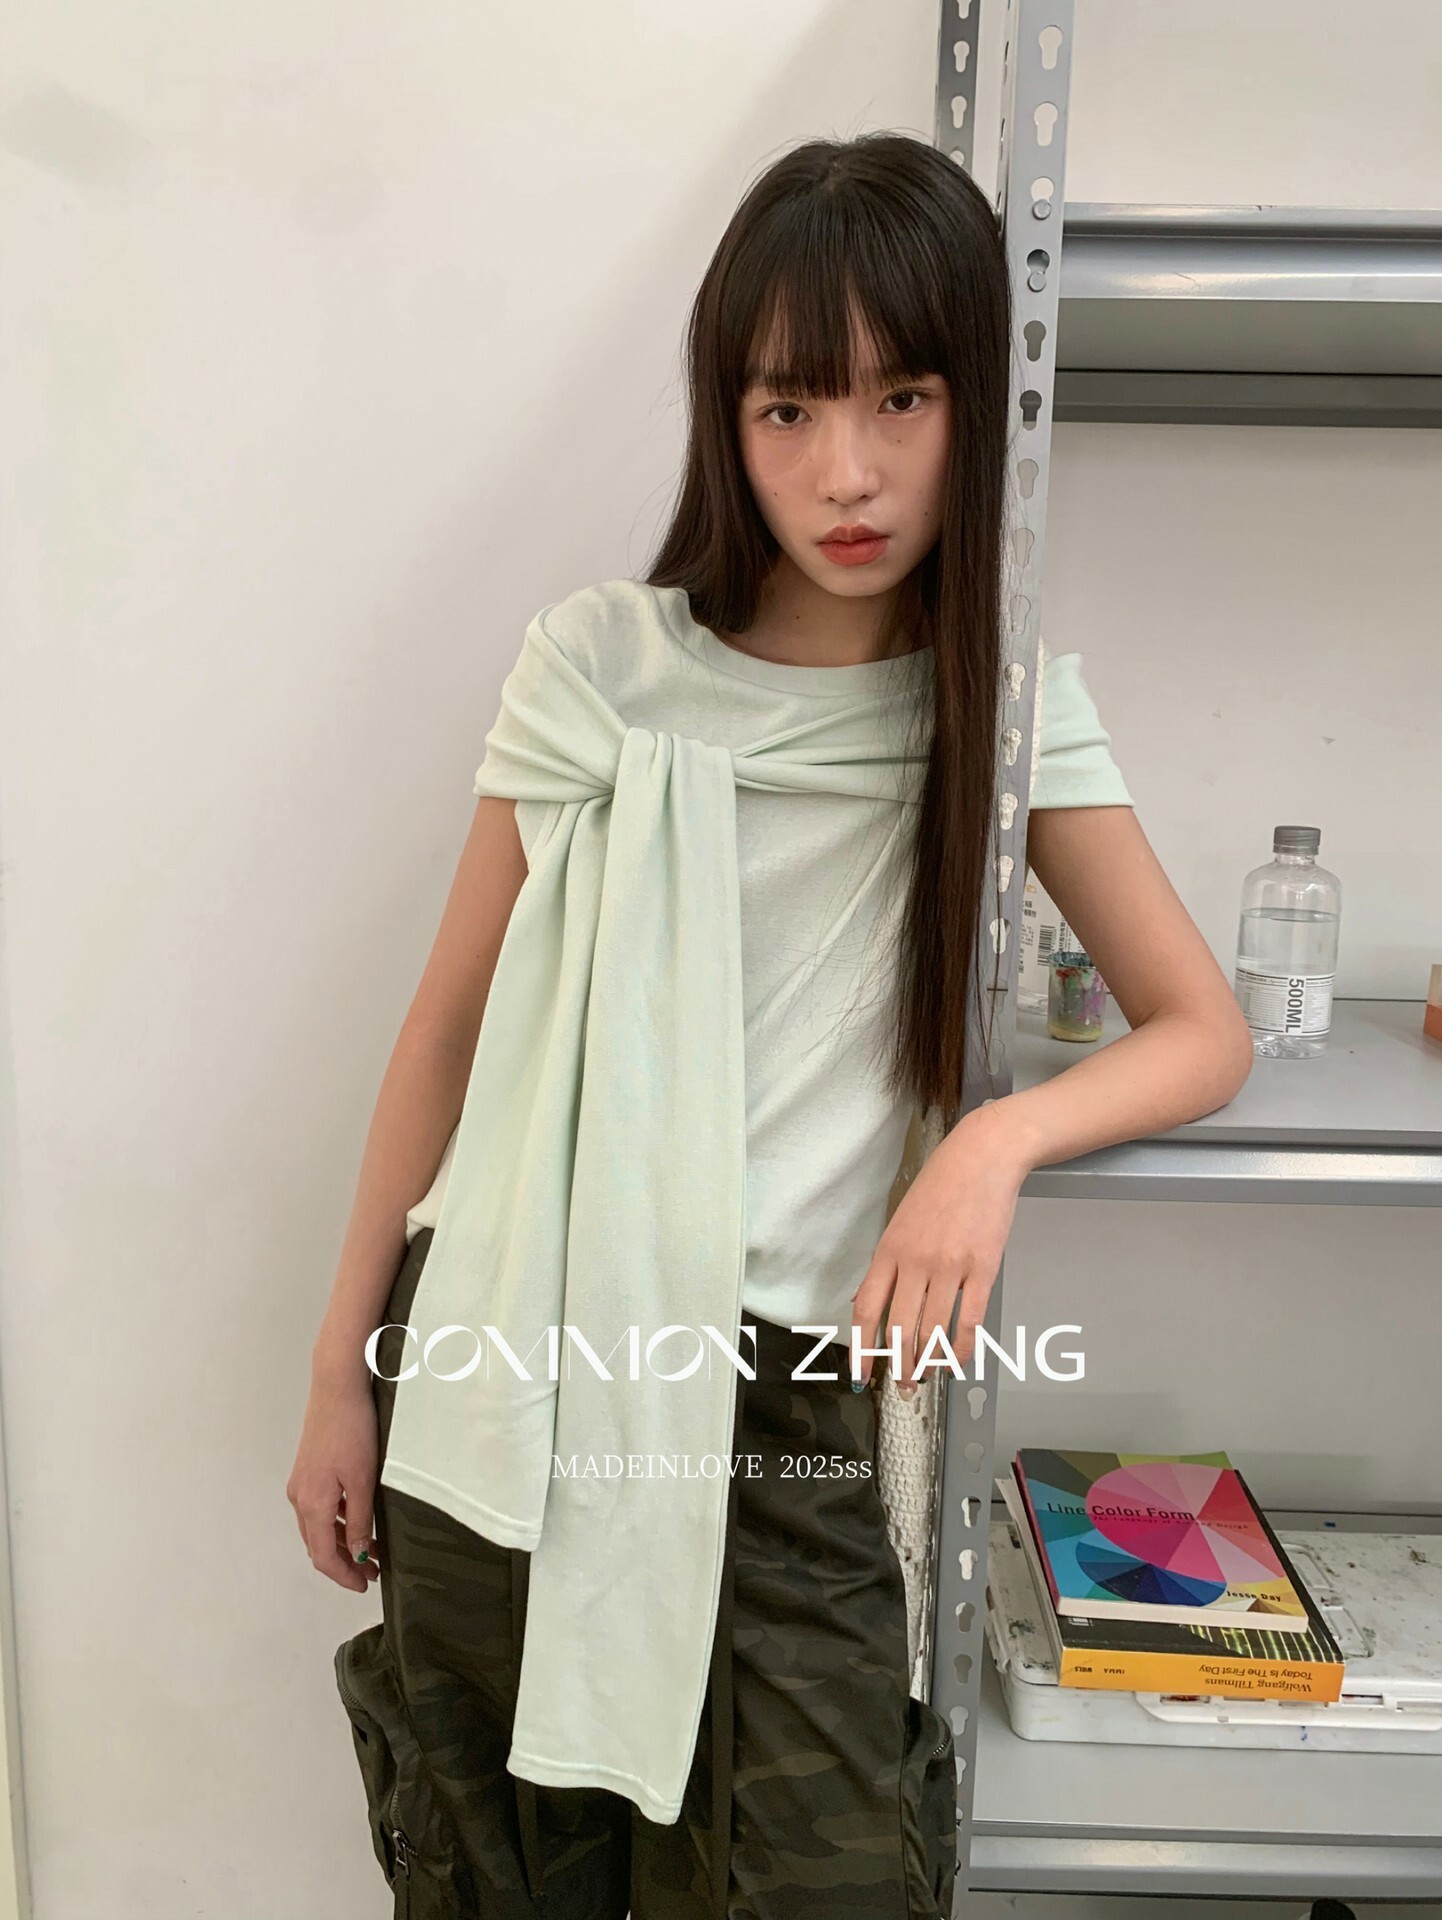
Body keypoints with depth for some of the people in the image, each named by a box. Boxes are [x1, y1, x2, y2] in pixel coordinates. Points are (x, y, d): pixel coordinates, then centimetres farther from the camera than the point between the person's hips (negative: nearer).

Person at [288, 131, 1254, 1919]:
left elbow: (1203, 1031, 5)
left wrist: (997, 1135, -15)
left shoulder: (1007, 706, 0)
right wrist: (342, 1372, 5)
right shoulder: (596, 666, -3)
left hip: (780, 1405, 0)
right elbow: (448, 1028, 2)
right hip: (499, 1367, 1)